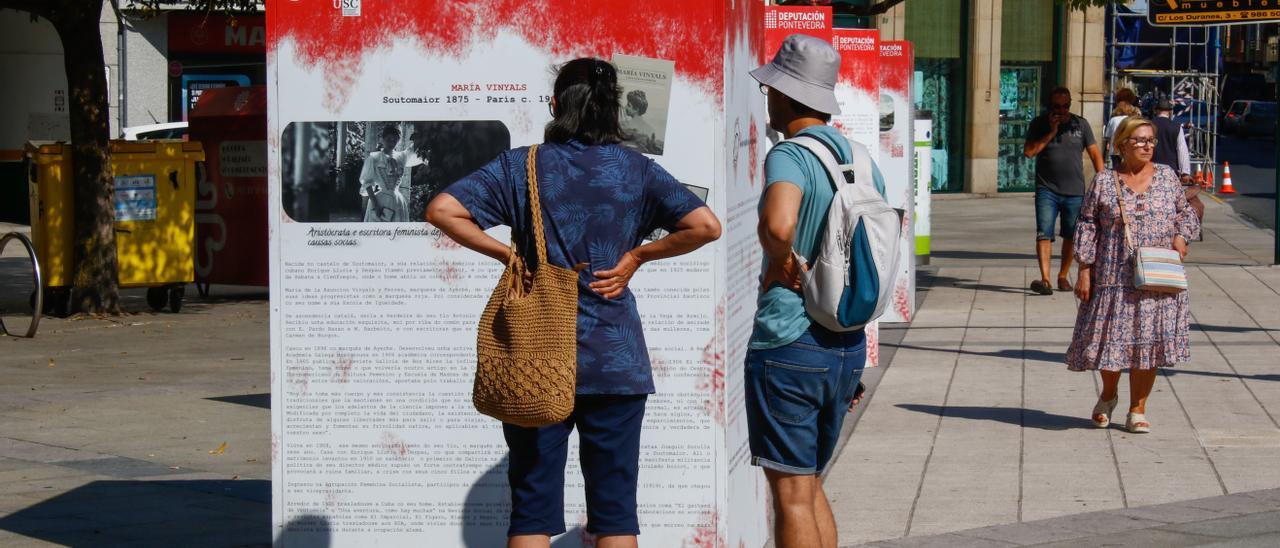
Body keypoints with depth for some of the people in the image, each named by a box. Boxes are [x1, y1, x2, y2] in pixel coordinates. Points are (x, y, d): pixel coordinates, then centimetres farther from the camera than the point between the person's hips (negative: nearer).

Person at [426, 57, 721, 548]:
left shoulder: (521, 165, 1)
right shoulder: (636, 170, 1)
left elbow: (442, 210, -8)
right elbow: (705, 225, -9)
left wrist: (506, 254, -1)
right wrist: (637, 255, 1)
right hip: (615, 359, 0)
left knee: (532, 508, 6)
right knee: (614, 507, 6)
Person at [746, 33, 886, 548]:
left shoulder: (790, 156, -15)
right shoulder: (861, 159, 10)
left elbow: (777, 224, -37)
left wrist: (782, 262, -16)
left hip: (788, 346, -8)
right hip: (848, 345, 8)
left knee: (792, 495, 0)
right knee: (810, 484, 20)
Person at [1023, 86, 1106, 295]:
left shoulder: (1081, 124, 8)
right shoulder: (1039, 124, 4)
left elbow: (1095, 153, 8)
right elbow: (1029, 152, -7)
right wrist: (1051, 132, -10)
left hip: (1075, 191, 2)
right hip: (1047, 190, -2)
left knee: (1071, 236, 7)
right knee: (1044, 234, -13)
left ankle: (1063, 276, 21)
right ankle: (1045, 279, -19)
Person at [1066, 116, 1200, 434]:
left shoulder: (1167, 177, 8)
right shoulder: (1104, 182, 1)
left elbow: (1186, 213, 17)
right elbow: (1087, 228, 1)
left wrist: (1181, 236, -4)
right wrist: (1084, 271, -5)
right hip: (1114, 277, -1)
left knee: (1148, 341, 0)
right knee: (1112, 336, 3)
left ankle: (1137, 410, 11)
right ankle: (1108, 395, 31)